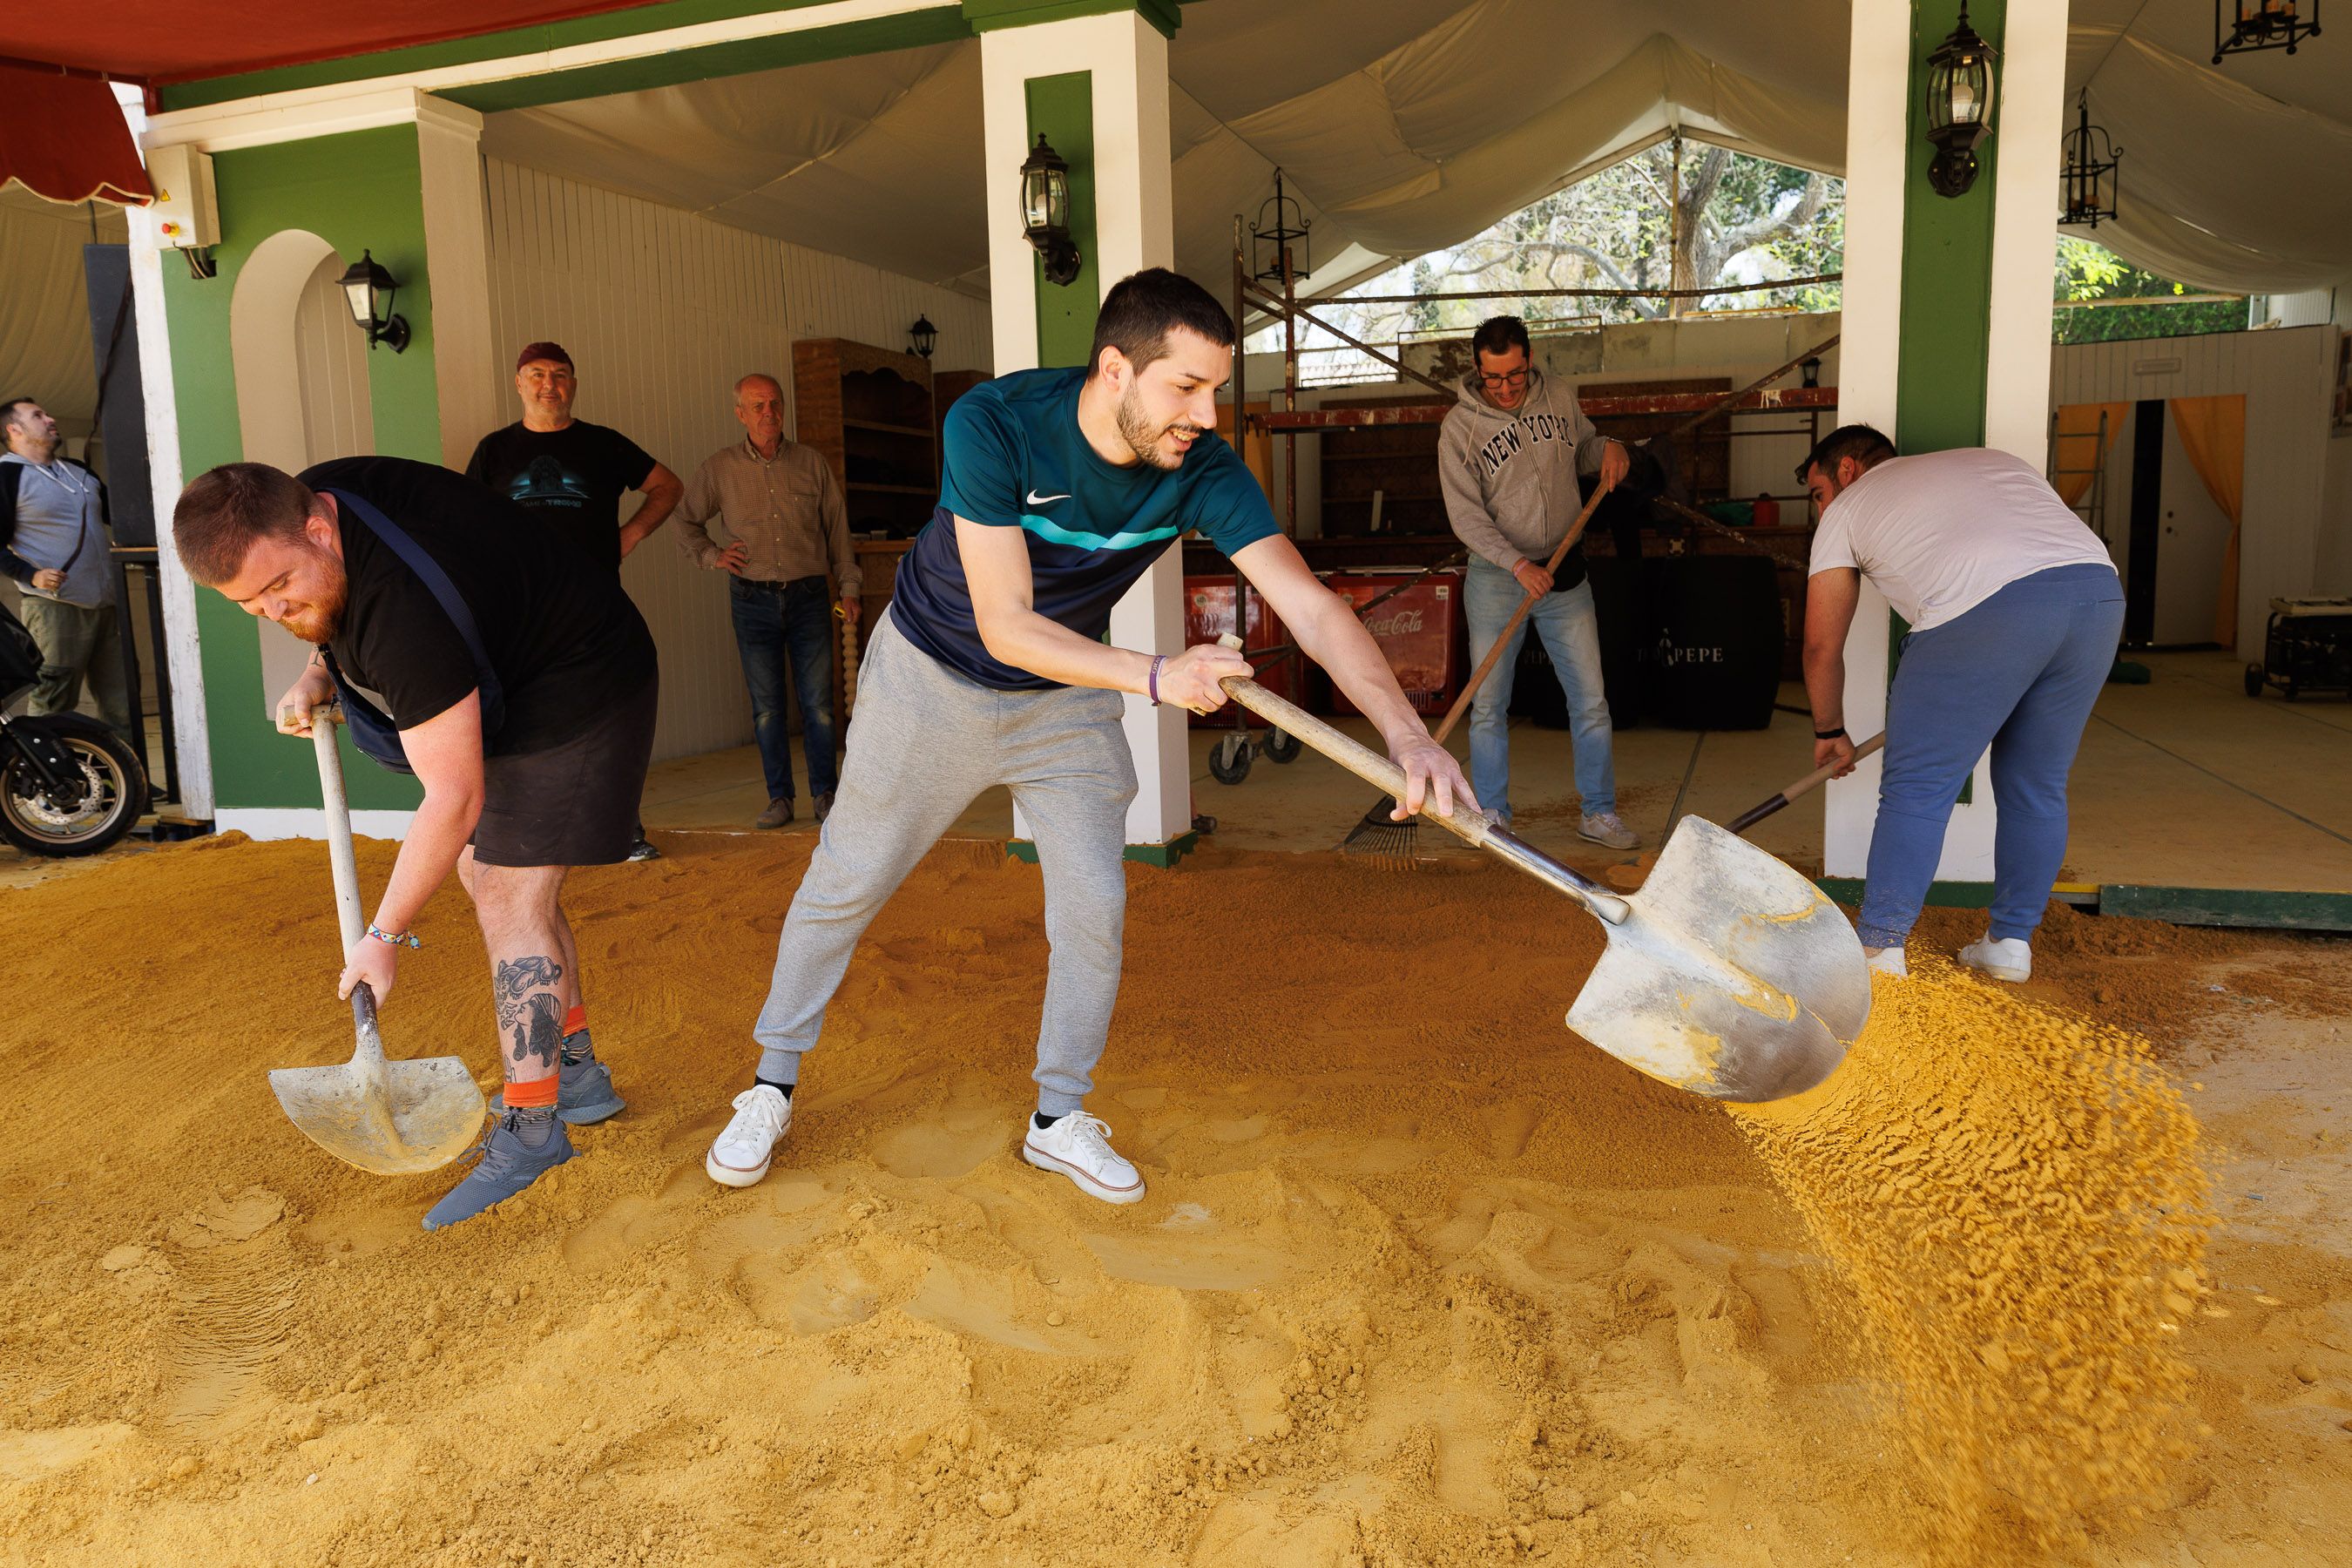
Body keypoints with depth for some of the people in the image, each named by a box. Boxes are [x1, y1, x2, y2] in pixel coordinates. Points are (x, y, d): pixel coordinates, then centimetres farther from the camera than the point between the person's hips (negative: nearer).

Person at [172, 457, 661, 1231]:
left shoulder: (406, 617, -36)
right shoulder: (309, 496, -9)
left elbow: (453, 800, -30)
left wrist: (385, 936, -22)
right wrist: (320, 673, -2)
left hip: (575, 692, -10)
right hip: (505, 683, 10)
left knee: (509, 897, -13)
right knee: (486, 871, 13)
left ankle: (531, 1130, -7)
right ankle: (576, 1071, 22)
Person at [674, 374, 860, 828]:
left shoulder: (812, 464, 5)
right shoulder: (718, 468, 4)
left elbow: (837, 529, 11)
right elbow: (686, 523, 17)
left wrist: (849, 587, 8)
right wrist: (712, 555, 1)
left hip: (808, 596, 0)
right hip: (753, 599, 0)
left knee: (819, 702, 0)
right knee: (766, 705, 4)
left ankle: (824, 794, 11)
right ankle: (779, 798, 12)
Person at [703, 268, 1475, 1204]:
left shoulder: (1202, 470, -23)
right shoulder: (991, 425, -31)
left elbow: (1310, 606, -30)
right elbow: (1006, 627, -32)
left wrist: (1404, 728, -45)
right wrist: (1155, 675, -42)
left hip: (1068, 699, 3)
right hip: (932, 679, -2)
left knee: (1094, 908, -1)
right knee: (843, 885, 8)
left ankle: (1058, 1119, 21)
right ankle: (773, 1084, 30)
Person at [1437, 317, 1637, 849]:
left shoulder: (1560, 400, 2)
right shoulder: (1459, 426, -9)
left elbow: (1582, 449, 22)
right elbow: (1465, 515, -14)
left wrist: (1610, 448, -2)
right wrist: (1519, 564, -25)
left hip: (1565, 571, 3)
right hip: (1496, 576, -3)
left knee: (1590, 700, 3)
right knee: (1489, 706, 3)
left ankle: (1599, 813, 15)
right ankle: (1493, 816, 16)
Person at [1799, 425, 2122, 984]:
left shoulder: (1847, 509, 22)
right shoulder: (1990, 459, 37)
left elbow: (1822, 647, 22)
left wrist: (1829, 732, 37)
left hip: (1983, 609, -6)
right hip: (2100, 588, 6)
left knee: (1916, 789, 4)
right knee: (2037, 789, 18)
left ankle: (1880, 949, 7)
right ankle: (2011, 943, 26)